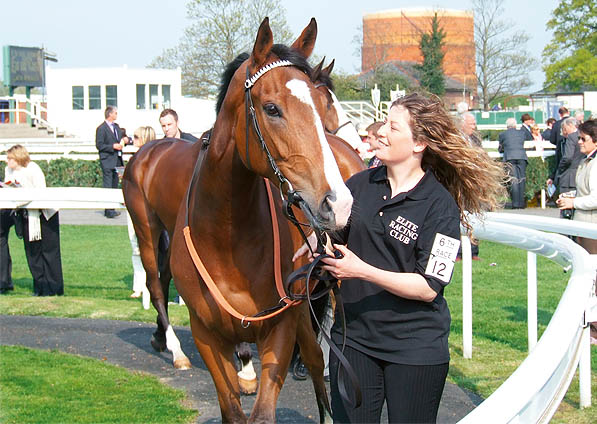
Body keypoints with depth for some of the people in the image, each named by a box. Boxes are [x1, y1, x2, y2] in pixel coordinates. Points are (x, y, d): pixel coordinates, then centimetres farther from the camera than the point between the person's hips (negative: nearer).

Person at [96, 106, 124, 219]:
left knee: (114, 185, 10)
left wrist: (126, 139, 5)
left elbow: (121, 137, 27)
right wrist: (113, 146, -19)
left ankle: (111, 209, 16)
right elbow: (99, 145, -13)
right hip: (107, 161, -8)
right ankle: (108, 211, -14)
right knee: (108, 185, -11)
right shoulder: (101, 128, -8)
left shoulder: (116, 126, 16)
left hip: (117, 160, 8)